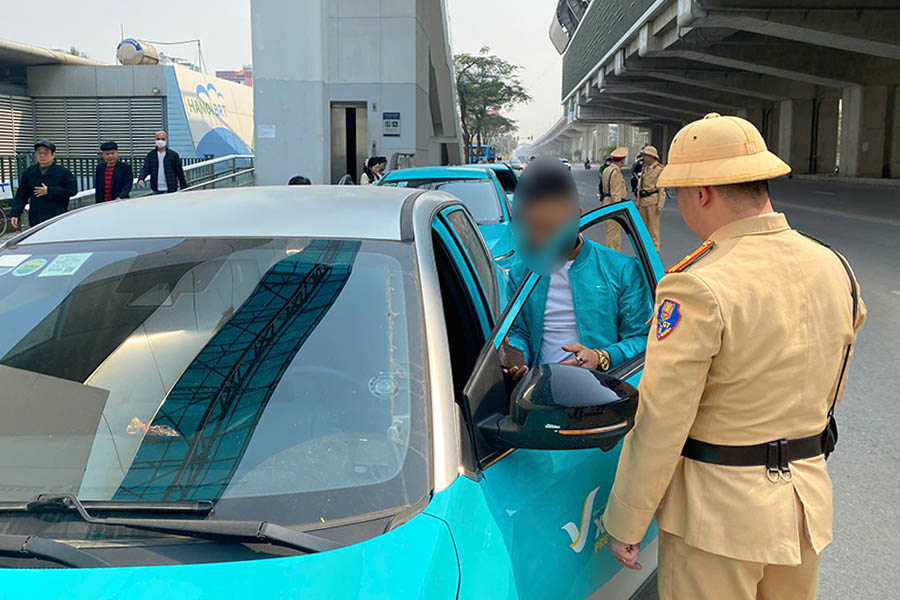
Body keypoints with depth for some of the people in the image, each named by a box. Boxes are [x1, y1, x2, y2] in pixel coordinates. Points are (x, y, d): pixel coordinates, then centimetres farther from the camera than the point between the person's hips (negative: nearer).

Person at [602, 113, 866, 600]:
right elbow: (829, 393, 12)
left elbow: (660, 423, -20)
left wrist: (623, 524, -10)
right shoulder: (835, 269, 0)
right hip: (808, 500, 7)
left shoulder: (698, 290, -23)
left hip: (719, 511, -7)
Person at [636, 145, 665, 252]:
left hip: (653, 200, -7)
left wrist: (660, 205, -15)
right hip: (643, 200, 7)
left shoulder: (660, 169, -8)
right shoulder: (644, 168, 14)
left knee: (653, 227, -6)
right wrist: (638, 202, 17)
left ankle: (655, 250, 0)